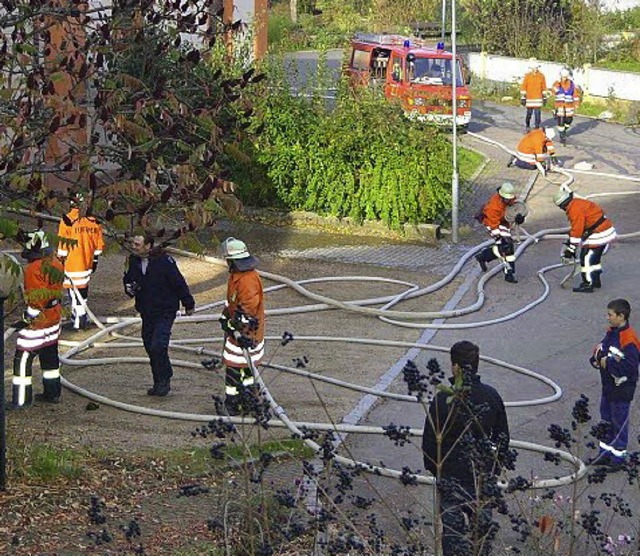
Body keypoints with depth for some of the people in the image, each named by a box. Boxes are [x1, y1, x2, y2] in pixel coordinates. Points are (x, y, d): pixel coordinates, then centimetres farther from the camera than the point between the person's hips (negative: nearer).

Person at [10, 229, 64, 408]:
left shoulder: (33, 269, -22)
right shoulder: (56, 264, 4)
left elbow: (36, 300, -23)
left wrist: (26, 320, -15)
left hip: (37, 322, -9)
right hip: (54, 319, 9)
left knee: (23, 359, -2)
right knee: (50, 356, 18)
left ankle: (21, 399, 0)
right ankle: (53, 393, 27)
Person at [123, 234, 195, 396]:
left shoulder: (164, 261, -17)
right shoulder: (133, 261, 2)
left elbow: (179, 283, -9)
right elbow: (128, 279, 20)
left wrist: (188, 304, 0)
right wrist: (129, 289, -4)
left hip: (165, 312, -7)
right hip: (146, 313, 7)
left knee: (158, 346, -18)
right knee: (150, 347, 10)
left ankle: (163, 381, -2)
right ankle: (159, 382, 23)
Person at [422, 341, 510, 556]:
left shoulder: (443, 399, -16)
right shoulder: (491, 396, -4)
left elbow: (430, 439, -9)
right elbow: (502, 436, 5)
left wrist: (433, 468, 7)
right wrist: (496, 467, 17)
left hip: (451, 474, -3)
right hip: (485, 475, 3)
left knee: (453, 525, 6)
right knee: (482, 522, 15)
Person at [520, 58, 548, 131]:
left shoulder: (541, 75, 1)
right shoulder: (527, 76, -5)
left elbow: (543, 87, 9)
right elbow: (523, 87, -2)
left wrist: (544, 97, 10)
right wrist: (522, 98, -4)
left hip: (538, 98, 1)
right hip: (529, 98, -1)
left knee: (537, 114, -2)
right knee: (529, 113, 6)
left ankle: (537, 128, 7)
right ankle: (527, 126, 28)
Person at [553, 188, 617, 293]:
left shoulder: (575, 209, -19)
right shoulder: (578, 203, 14)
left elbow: (577, 232, -19)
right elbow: (576, 228, 24)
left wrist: (571, 250, -13)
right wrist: (568, 243, 27)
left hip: (599, 235, -10)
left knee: (587, 257, -5)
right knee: (594, 257, 22)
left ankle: (588, 285, -2)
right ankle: (595, 280, 34)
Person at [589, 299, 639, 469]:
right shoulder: (611, 332, 5)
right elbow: (599, 350, 16)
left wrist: (608, 363, -22)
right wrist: (598, 358, -6)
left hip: (622, 388, -9)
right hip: (608, 385, 9)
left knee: (619, 422, 3)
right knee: (606, 421, 19)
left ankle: (618, 457, 13)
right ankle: (605, 453, 31)